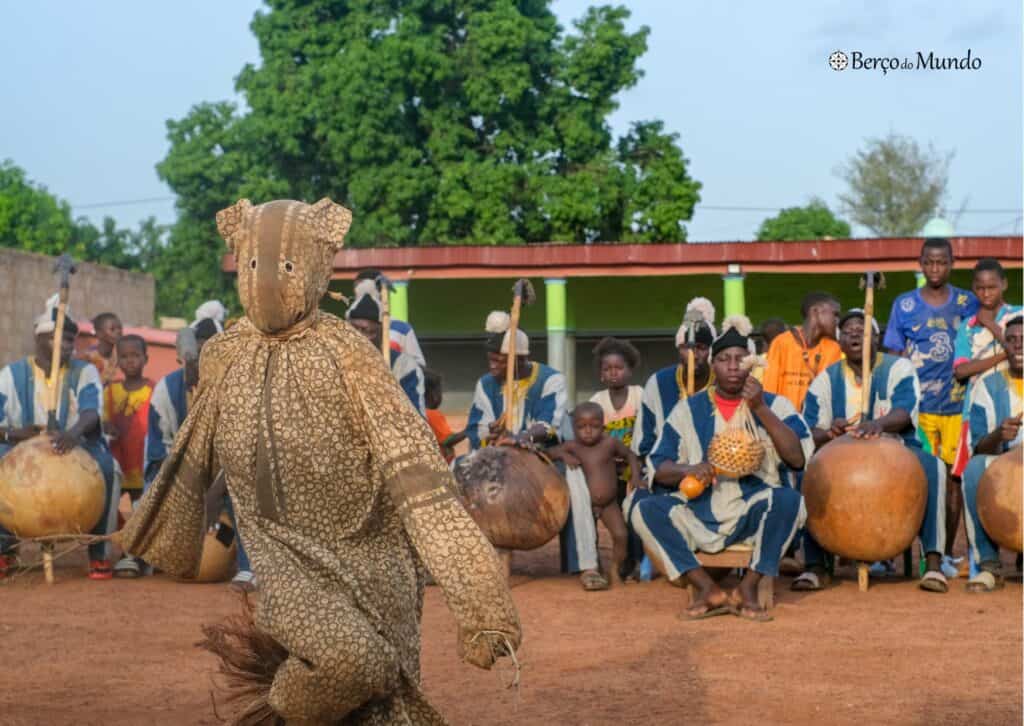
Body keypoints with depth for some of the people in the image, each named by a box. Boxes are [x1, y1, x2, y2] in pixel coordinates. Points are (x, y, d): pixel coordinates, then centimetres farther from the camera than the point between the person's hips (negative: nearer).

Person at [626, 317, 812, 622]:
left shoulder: (774, 404, 5)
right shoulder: (689, 409, 8)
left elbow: (798, 459, -10)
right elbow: (658, 469, 3)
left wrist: (760, 409, -16)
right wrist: (689, 469, -20)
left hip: (753, 513, -1)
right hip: (699, 515, 1)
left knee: (788, 500, -32)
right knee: (643, 508, -24)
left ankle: (748, 588, -20)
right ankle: (708, 589, -22)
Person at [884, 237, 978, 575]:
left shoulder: (967, 303, 7)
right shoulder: (904, 304, 5)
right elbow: (894, 358, 5)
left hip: (957, 405, 1)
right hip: (917, 406, -1)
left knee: (953, 478, 2)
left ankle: (947, 553, 11)